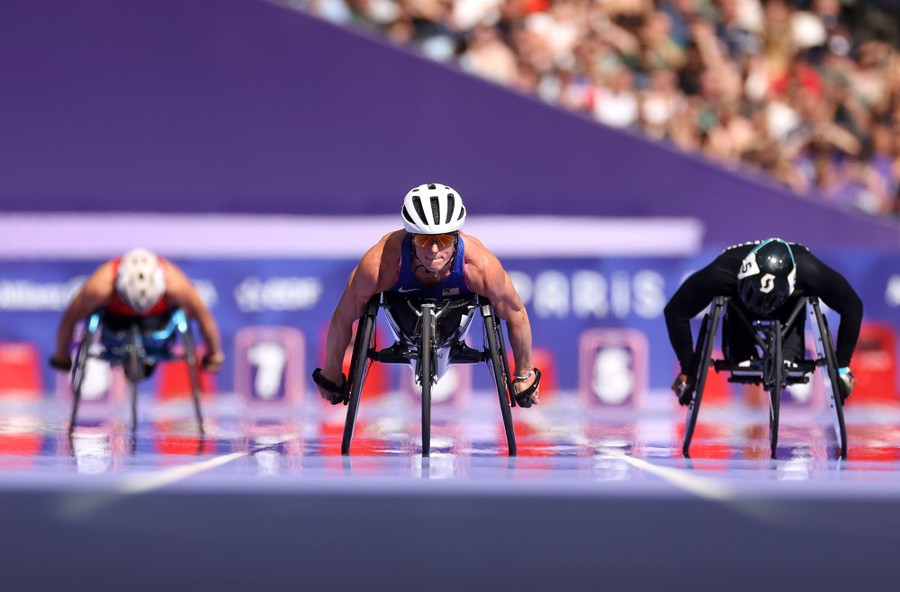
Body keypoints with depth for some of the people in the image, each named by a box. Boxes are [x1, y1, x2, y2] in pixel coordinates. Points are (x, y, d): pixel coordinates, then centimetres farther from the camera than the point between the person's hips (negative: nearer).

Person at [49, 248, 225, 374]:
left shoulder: (175, 284, -39)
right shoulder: (101, 285, -40)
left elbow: (203, 315, -20)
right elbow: (70, 317, -22)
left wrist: (214, 354, -5)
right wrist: (61, 355, -6)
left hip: (160, 317, 0)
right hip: (116, 317, 0)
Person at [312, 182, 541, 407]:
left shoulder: (481, 266, -42)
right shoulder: (379, 264, -45)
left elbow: (517, 314, -22)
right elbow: (342, 319, -27)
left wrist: (524, 374, -9)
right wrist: (331, 374, -12)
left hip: (457, 301, 1)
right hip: (401, 300, 0)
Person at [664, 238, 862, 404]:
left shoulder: (809, 271, -41)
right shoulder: (723, 272, -43)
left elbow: (852, 307, -25)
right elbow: (675, 311, -31)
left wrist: (842, 366, -23)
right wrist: (688, 368, -27)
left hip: (789, 309, 0)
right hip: (739, 307, 0)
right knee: (739, 359, -16)